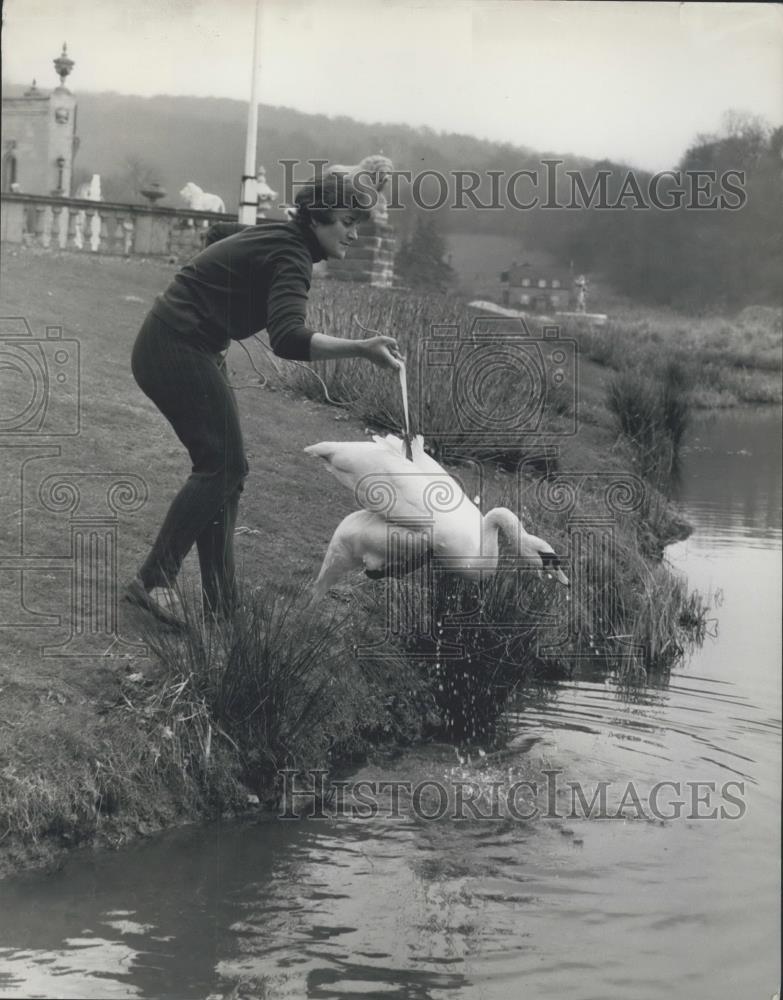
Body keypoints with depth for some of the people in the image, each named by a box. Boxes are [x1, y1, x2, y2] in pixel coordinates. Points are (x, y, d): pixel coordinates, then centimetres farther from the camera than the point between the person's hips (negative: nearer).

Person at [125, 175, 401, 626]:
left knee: (223, 468, 7)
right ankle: (153, 581, -8)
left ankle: (221, 605, 6)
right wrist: (362, 349, -45)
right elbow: (288, 339, -37)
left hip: (164, 347, 10)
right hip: (179, 350, -10)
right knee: (223, 465, -11)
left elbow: (220, 233, 32)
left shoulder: (278, 236, 11)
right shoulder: (291, 259, -20)